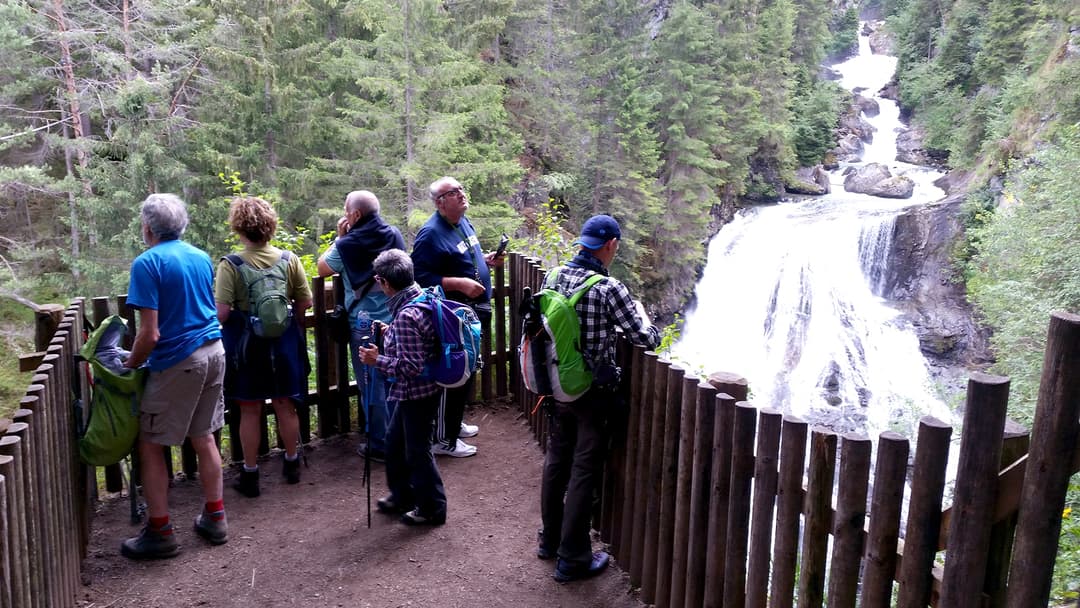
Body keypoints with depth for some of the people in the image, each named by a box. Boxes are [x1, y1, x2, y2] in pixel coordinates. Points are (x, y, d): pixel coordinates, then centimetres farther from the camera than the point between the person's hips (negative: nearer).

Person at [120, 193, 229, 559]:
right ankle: (215, 519, 23)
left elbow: (150, 334, -18)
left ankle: (159, 532, 12)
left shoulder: (147, 263, -13)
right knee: (204, 437, 16)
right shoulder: (201, 257, 9)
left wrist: (128, 367, -1)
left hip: (177, 362, -7)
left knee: (150, 444, 6)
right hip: (214, 353, 7)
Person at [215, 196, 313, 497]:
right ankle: (292, 464, 31)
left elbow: (222, 313, -18)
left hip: (246, 345, -2)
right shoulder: (289, 260, -6)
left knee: (250, 411, 9)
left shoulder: (230, 265, -15)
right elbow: (305, 302, 0)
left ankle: (250, 475, 18)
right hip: (284, 343, 3)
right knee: (285, 406, 16)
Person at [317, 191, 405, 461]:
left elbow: (323, 269, 2)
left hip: (365, 325, -5)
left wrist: (339, 237, 5)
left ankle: (381, 446, 13)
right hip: (397, 320, 5)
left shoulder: (348, 244, -14)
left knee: (372, 386, 5)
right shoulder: (395, 235, 1)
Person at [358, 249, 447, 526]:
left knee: (417, 450, 7)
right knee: (395, 441, 23)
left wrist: (377, 360, -18)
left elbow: (410, 366, -28)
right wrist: (391, 334, 11)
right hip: (413, 390, 10)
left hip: (418, 392, -10)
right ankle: (402, 495, 39)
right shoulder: (422, 297, 1)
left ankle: (432, 508, 23)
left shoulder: (405, 316, -28)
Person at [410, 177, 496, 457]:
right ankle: (444, 439, 8)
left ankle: (455, 423, 37)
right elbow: (422, 278, -23)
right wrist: (460, 283, -27)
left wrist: (487, 259, 8)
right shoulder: (431, 234, -19)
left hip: (475, 312, 10)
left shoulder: (463, 222, 11)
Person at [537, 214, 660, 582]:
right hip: (593, 391, -6)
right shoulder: (609, 289, -20)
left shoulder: (553, 276, -3)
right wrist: (640, 314, 5)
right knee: (584, 473, 5)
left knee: (556, 462, 20)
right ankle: (572, 559, 15)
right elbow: (648, 339, -17)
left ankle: (550, 540, 36)